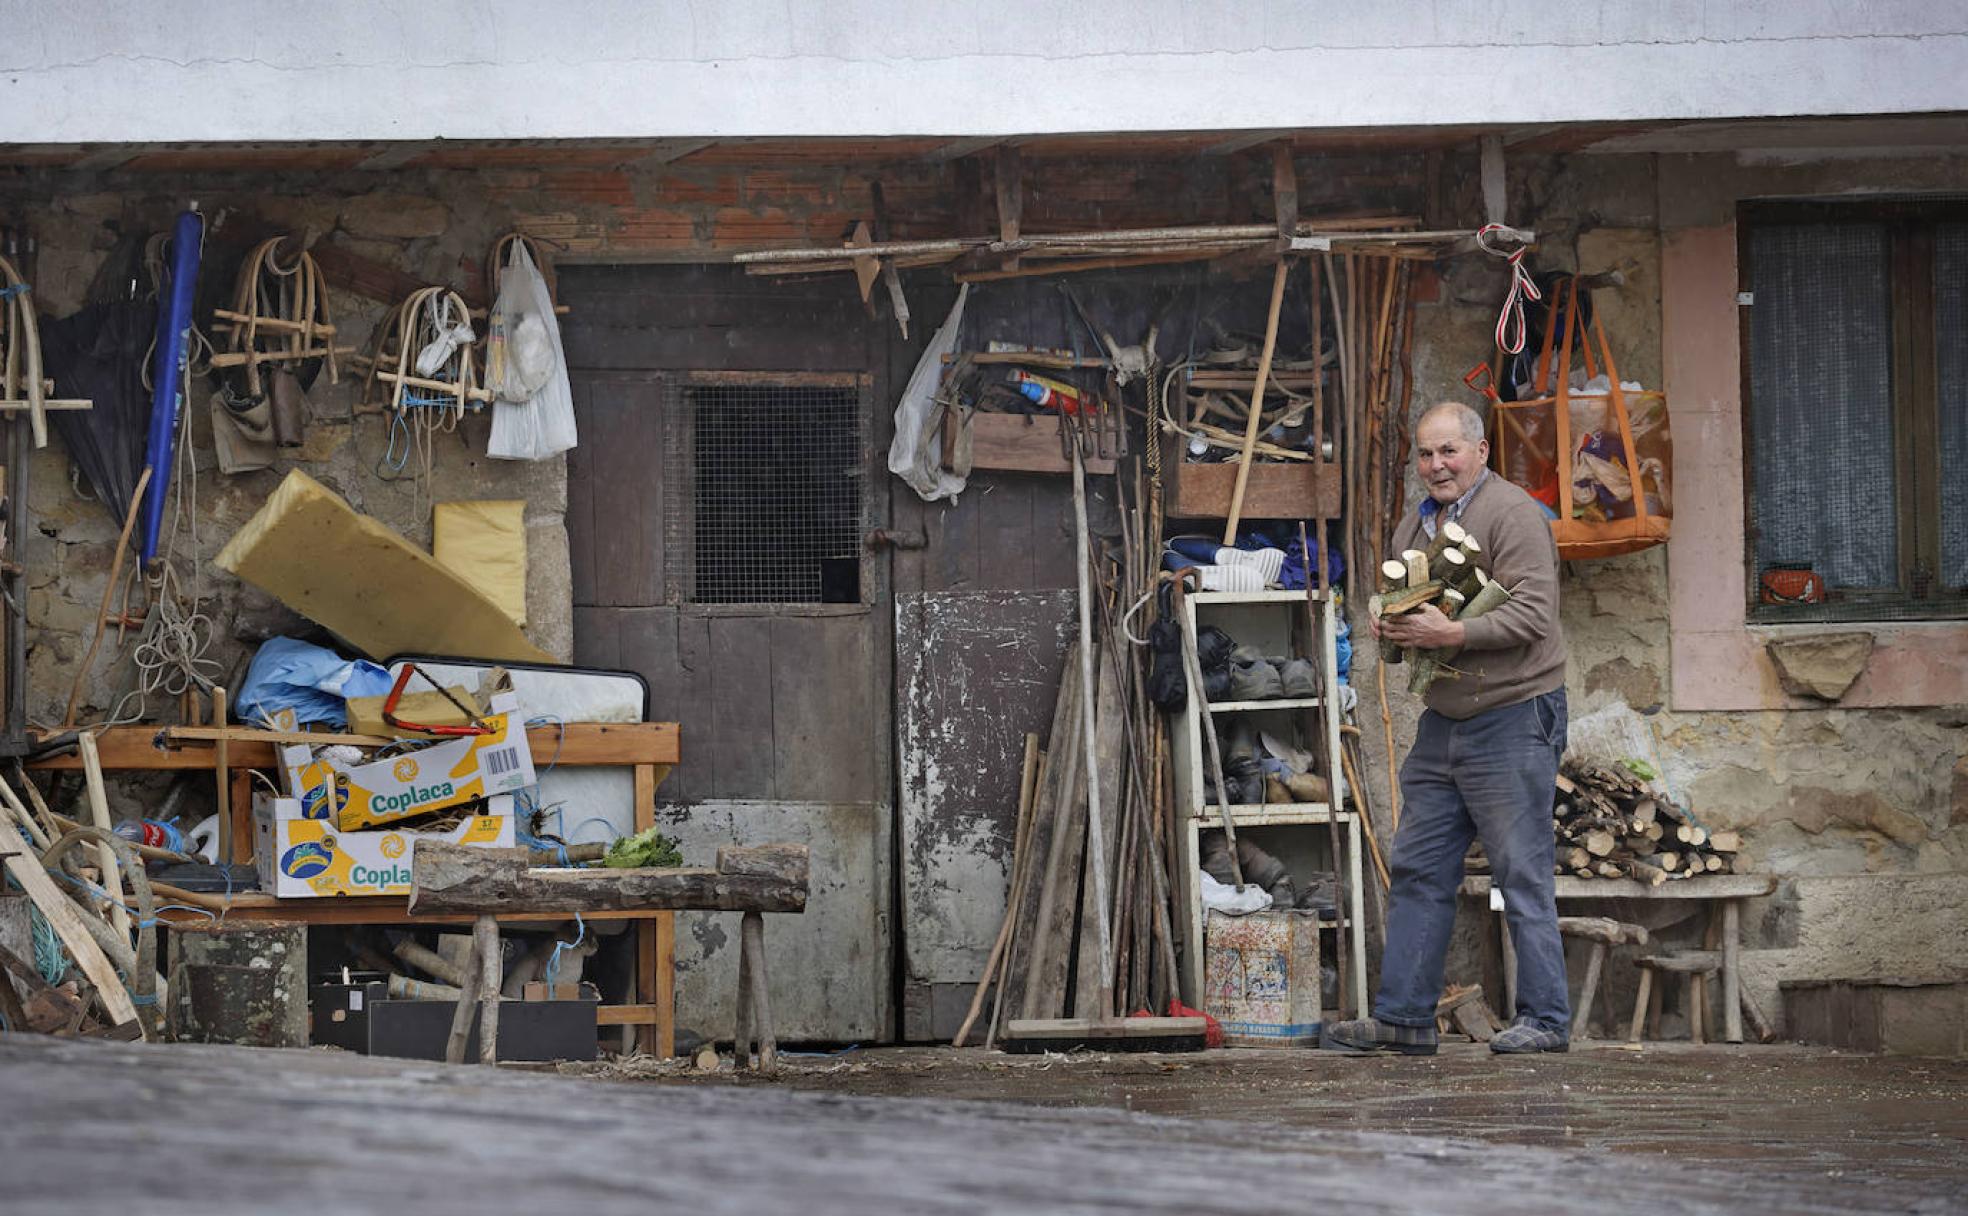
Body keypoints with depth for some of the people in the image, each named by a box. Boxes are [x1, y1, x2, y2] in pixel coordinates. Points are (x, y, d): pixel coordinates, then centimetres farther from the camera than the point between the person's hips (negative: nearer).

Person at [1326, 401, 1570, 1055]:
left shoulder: (1511, 514, -10)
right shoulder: (1414, 525, 17)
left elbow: (1532, 610, -19)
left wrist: (1453, 633, -26)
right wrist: (1391, 628, 5)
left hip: (1513, 718, -8)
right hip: (1443, 721, 9)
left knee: (1523, 873, -5)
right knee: (1418, 871, 8)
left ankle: (1546, 1019, 0)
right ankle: (1403, 1016, 12)